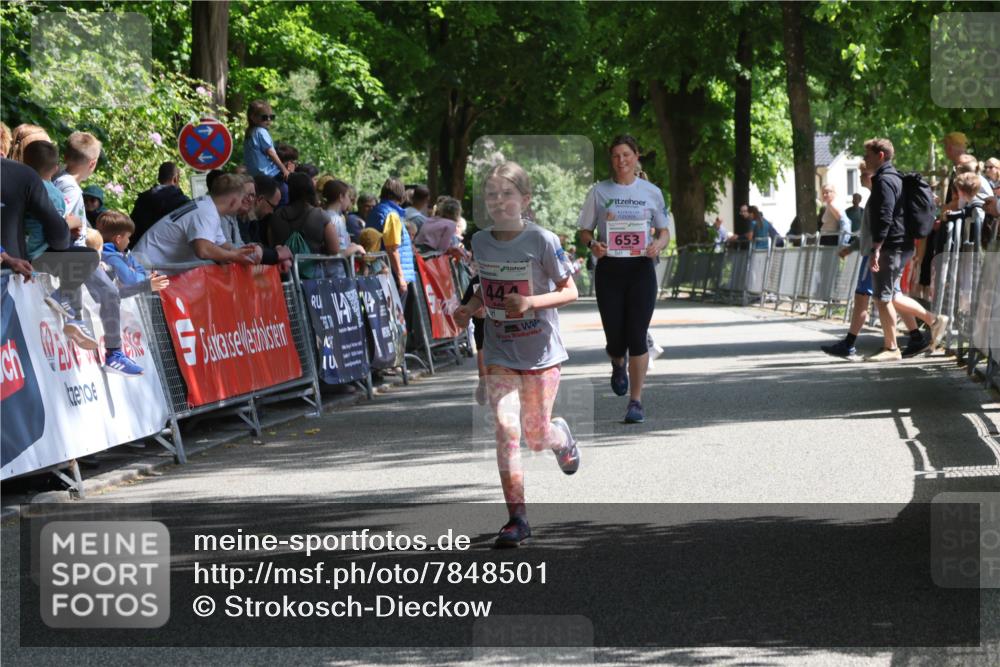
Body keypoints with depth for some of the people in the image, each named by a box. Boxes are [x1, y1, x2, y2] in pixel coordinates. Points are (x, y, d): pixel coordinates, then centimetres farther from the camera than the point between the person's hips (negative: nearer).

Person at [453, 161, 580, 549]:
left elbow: (570, 292, -10)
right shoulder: (480, 242, 1)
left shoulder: (542, 241, -13)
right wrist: (470, 307, -3)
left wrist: (531, 302, -25)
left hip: (541, 353, -3)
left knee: (536, 435, 5)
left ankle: (562, 438, 44)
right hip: (500, 354, 3)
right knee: (506, 428, -11)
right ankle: (517, 518, -8)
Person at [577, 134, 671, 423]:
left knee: (637, 336, -8)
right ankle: (618, 365, 37)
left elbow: (664, 231, 13)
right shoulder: (599, 191, 6)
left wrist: (658, 245, -10)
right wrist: (592, 244, -13)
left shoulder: (651, 192, 7)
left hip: (641, 269, 0)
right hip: (609, 269, 0)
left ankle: (636, 402, -1)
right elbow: (584, 231, 10)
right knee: (615, 337, -2)